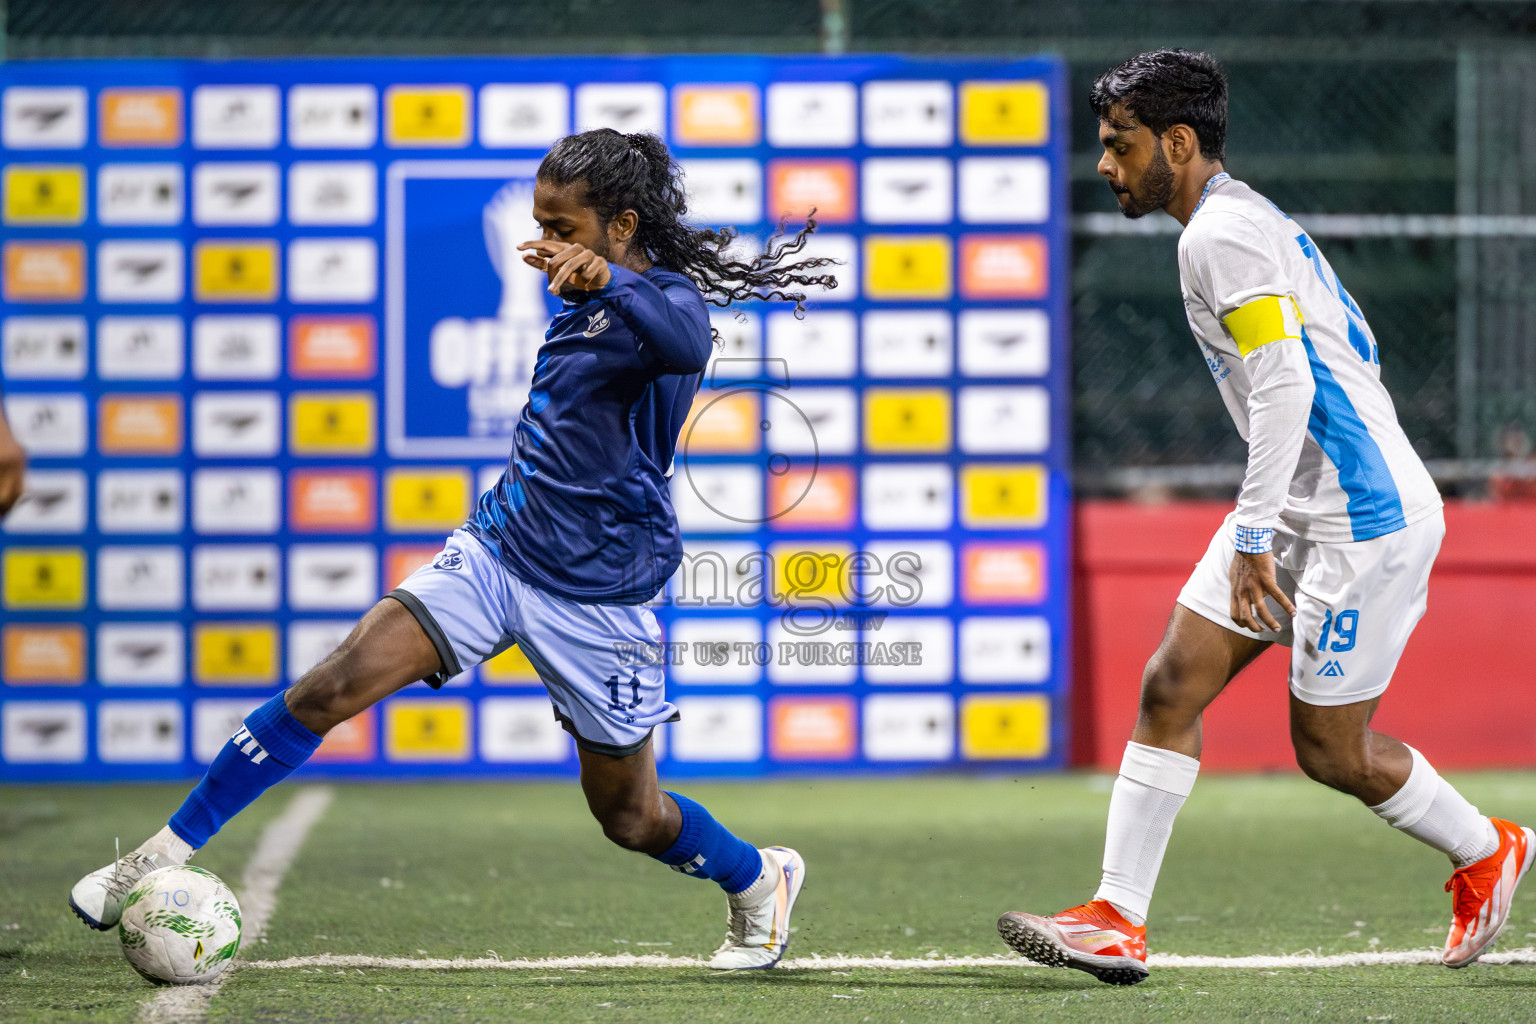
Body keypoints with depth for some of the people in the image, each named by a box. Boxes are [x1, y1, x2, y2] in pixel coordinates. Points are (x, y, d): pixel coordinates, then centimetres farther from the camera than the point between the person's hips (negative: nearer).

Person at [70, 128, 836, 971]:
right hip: (496, 547, 6)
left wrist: (608, 278, -61)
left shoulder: (667, 298, -17)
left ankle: (759, 882, 40)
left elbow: (686, 345, -45)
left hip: (595, 596, -6)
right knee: (332, 687, -12)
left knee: (628, 815, 9)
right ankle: (167, 854, -9)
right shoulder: (581, 298, 7)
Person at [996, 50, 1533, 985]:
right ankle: (1119, 922, -2)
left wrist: (1252, 534, -26)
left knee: (1330, 751, -1)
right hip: (1303, 508, 10)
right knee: (1171, 687, 1)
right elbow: (1357, 351, 22)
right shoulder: (1251, 221, 15)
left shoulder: (1221, 233, -16)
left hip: (1364, 515, -10)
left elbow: (1286, 383, -25)